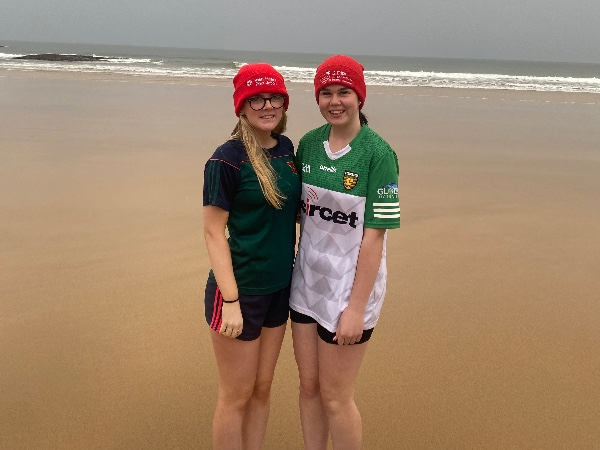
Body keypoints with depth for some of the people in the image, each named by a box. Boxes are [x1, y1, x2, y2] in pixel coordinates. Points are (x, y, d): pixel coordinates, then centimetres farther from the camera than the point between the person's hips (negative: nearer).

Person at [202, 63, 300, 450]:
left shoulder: (286, 148, 3)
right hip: (240, 289, -6)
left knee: (263, 388, 19)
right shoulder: (227, 159, -15)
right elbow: (214, 232, -15)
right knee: (237, 395, 9)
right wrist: (230, 300, -18)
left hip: (279, 287, 6)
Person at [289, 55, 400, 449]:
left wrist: (356, 307, -16)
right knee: (309, 386, 18)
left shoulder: (378, 153, -14)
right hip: (307, 284, 6)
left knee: (335, 397, 8)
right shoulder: (309, 143, 2)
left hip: (349, 288, -5)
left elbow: (375, 234, -15)